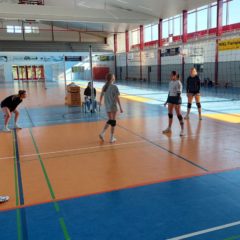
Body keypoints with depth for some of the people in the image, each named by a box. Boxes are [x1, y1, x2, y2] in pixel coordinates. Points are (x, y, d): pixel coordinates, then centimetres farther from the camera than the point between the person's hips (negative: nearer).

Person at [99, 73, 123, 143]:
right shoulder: (114, 87, -15)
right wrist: (120, 107, -12)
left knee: (110, 120, 20)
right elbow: (117, 98, -16)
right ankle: (112, 138, 11)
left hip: (107, 106, 6)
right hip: (113, 106, -6)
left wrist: (100, 102, 36)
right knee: (113, 121, 4)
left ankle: (102, 133, 9)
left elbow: (101, 95, 16)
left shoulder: (105, 86, 4)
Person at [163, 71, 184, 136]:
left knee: (178, 114, -6)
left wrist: (177, 103, -21)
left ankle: (182, 130, 0)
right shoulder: (170, 82, 11)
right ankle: (169, 128, 24)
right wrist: (167, 101, 17)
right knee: (170, 113, 12)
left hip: (176, 99, -8)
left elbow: (179, 93, -16)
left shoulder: (178, 83, -13)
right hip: (170, 98, 8)